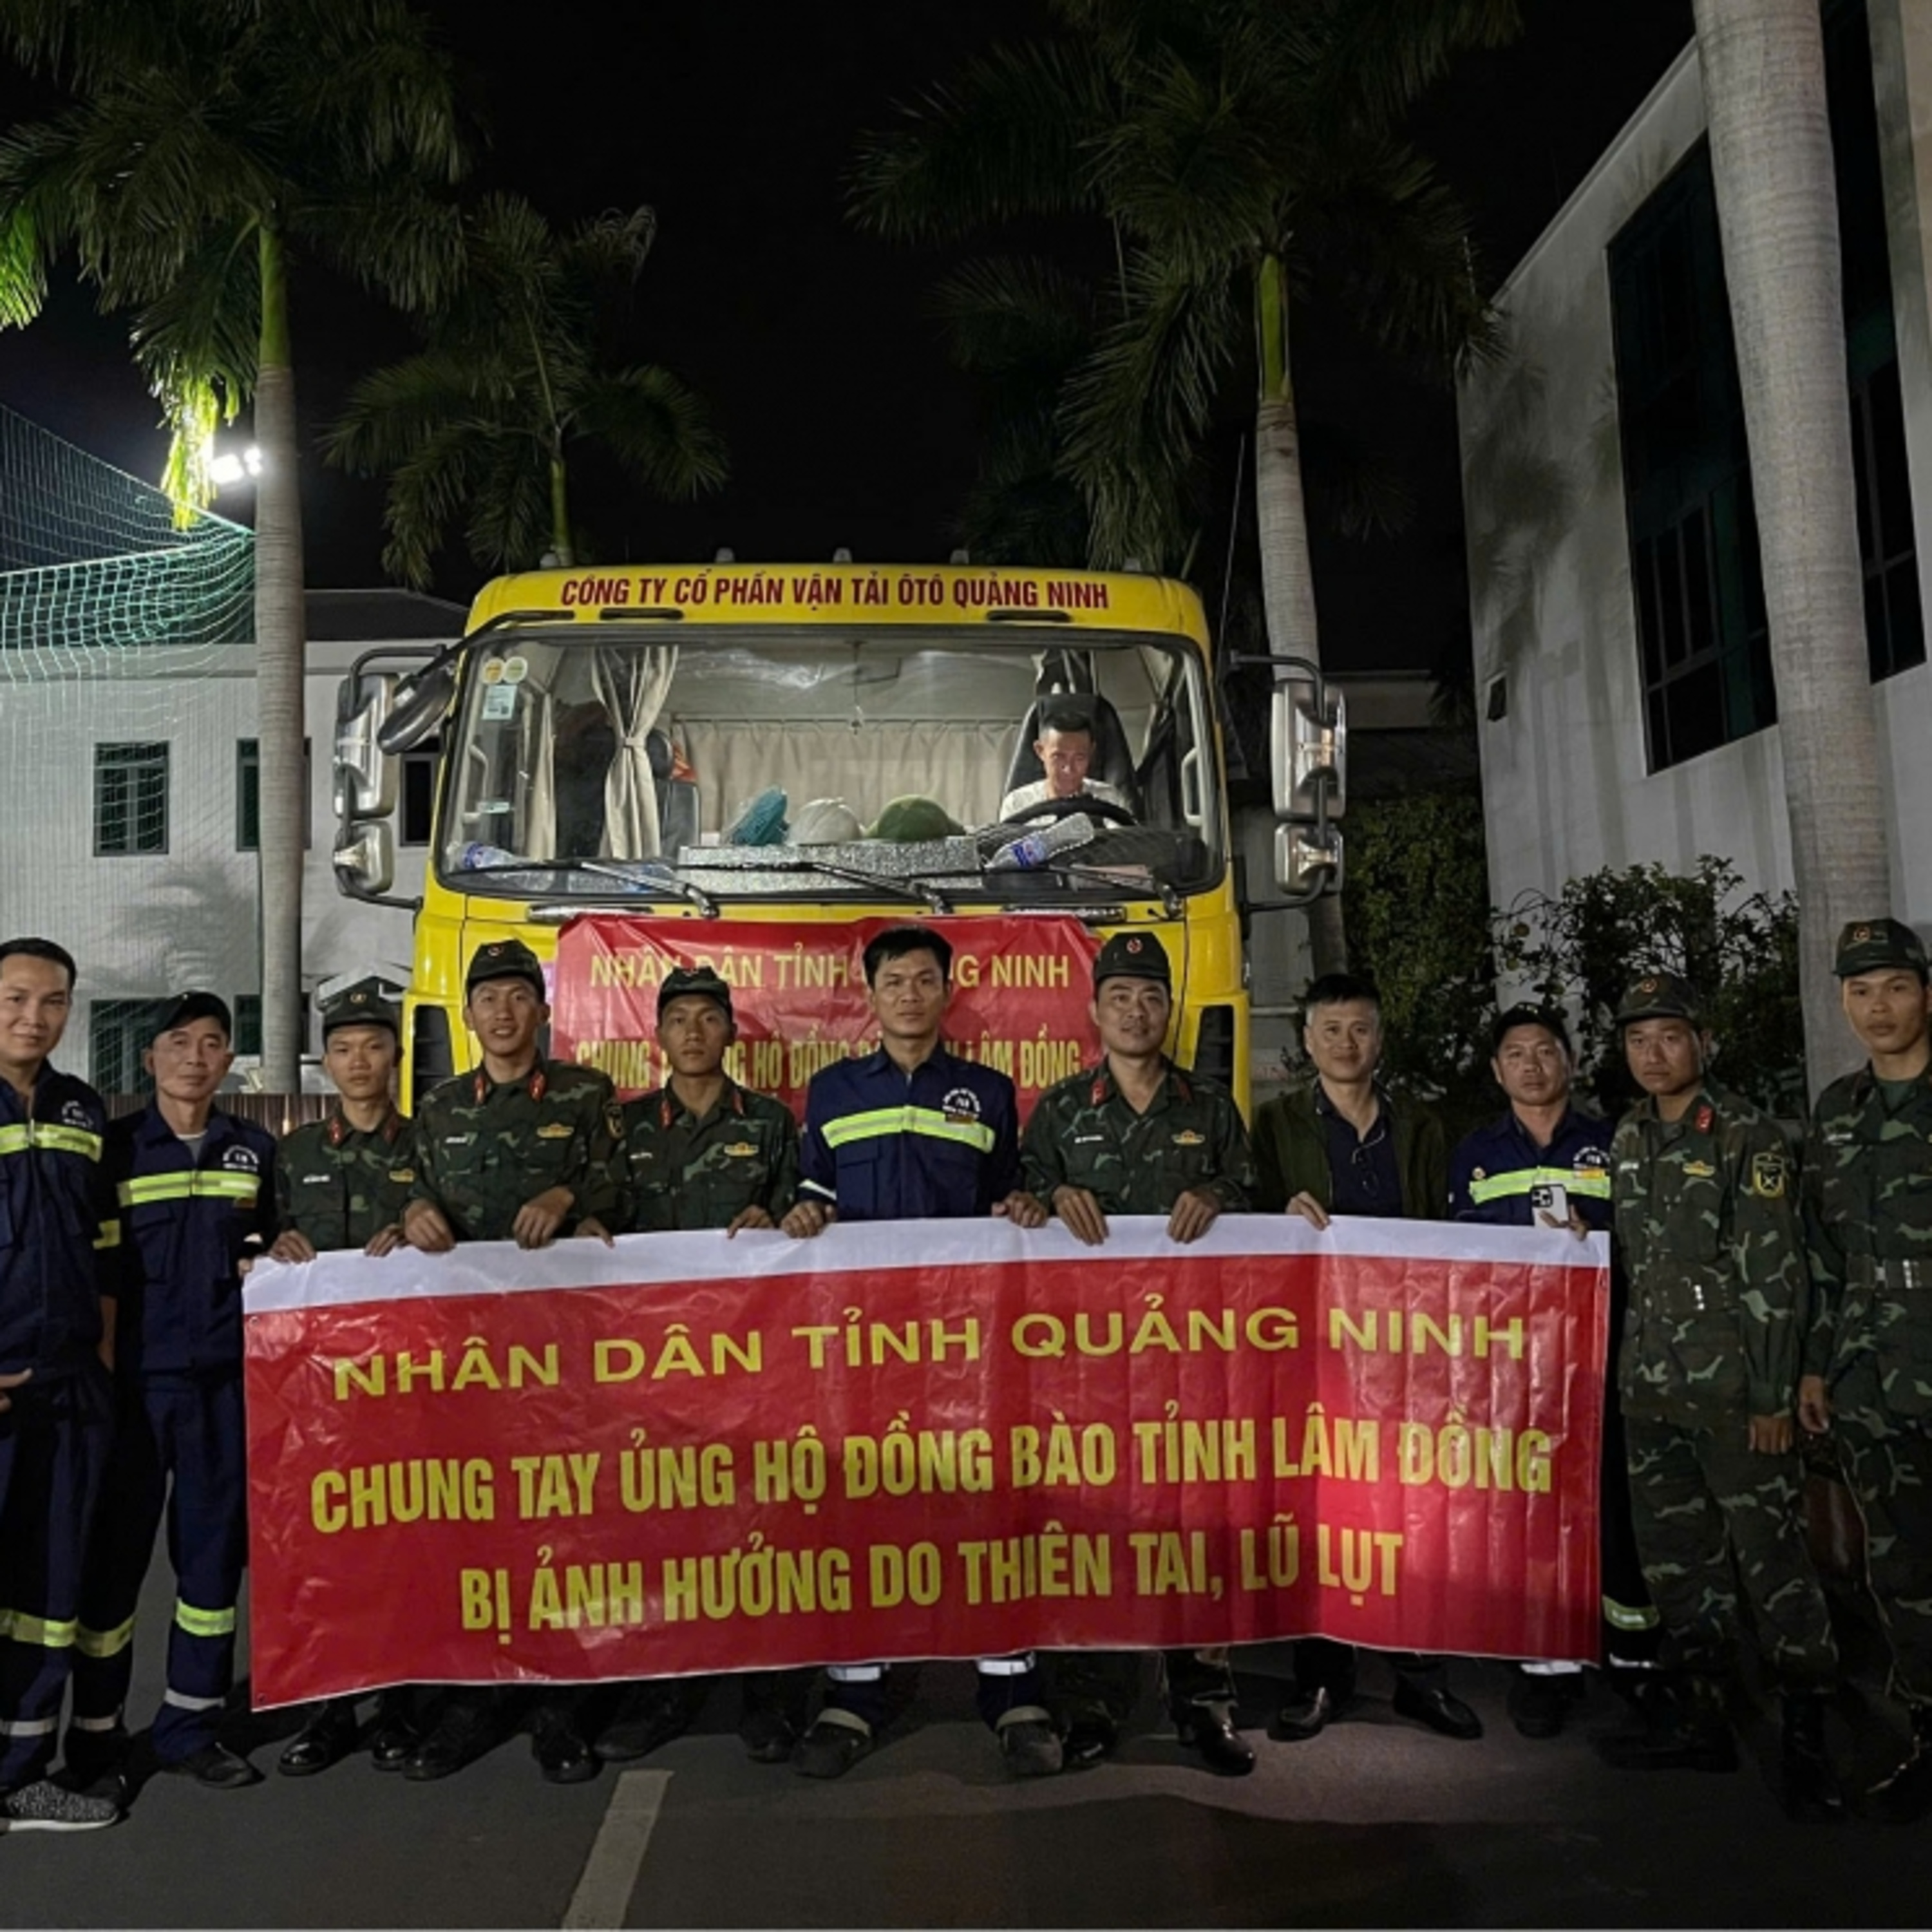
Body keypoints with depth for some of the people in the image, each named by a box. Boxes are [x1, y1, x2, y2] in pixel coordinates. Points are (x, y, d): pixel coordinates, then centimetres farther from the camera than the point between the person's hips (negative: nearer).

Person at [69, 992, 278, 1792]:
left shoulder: (256, 1150, 9)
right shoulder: (116, 1146, 1)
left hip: (226, 1380, 3)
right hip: (135, 1380, -2)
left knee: (216, 1553, 8)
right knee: (113, 1555, 5)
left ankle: (190, 1726, 20)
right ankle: (96, 1730, 20)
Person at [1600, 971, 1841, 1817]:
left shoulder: (1748, 1137, -7)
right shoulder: (1626, 1141, 11)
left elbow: (1775, 1275, -10)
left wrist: (1773, 1396, -13)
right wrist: (1628, 1366, 14)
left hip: (1731, 1385, -6)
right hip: (1650, 1387, 6)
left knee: (1771, 1558, -2)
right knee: (1675, 1558, 12)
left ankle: (1806, 1741, 10)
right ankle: (1699, 1719, 24)